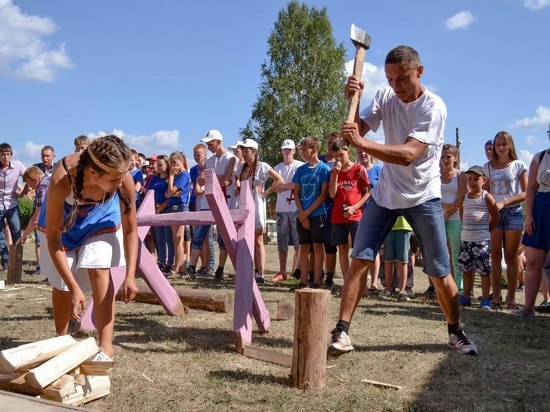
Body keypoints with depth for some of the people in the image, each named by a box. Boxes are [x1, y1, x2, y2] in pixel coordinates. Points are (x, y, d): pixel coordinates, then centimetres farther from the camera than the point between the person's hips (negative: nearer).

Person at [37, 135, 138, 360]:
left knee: (99, 272, -17)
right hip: (63, 220, 0)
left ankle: (106, 348, -14)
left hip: (101, 217, 1)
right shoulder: (62, 180, -43)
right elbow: (53, 237, -34)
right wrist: (74, 287, -37)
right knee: (62, 283, 4)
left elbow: (130, 230, -22)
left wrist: (130, 275, -31)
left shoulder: (123, 179, -36)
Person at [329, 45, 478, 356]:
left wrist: (361, 143, -42)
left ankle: (456, 332, 23)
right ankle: (342, 332, -2)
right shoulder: (385, 97, -2)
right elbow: (357, 129, -7)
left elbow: (408, 154, -32)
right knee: (360, 260, -6)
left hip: (423, 197, -3)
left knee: (440, 272, 2)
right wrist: (352, 100, -23)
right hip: (385, 194, 4)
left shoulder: (434, 106, -19)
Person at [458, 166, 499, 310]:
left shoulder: (486, 197, -4)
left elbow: (495, 217, -1)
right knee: (467, 269, 12)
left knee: (484, 270, -4)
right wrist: (467, 230, 10)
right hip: (465, 238, 5)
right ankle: (466, 297, 21)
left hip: (482, 240, -5)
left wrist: (486, 231, 0)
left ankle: (485, 299, 3)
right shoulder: (464, 198, 9)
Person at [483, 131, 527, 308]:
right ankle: (496, 296, 1)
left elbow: (525, 193, -3)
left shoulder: (518, 165, 3)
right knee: (495, 256, -1)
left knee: (511, 257, 1)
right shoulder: (488, 167, 10)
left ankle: (511, 297, 6)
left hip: (513, 212, -1)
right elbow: (485, 192, 10)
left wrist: (504, 203, -15)